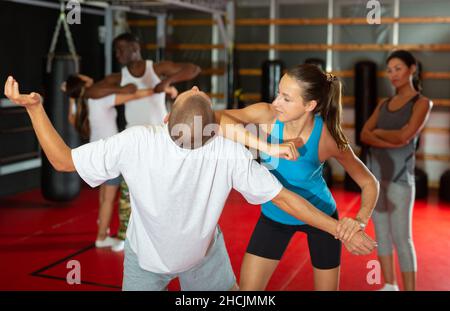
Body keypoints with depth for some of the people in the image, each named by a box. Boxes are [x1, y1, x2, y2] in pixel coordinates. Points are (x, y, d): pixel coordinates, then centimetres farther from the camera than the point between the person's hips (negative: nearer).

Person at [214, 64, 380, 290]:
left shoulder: (327, 138, -27)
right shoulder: (267, 115, -25)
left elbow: (369, 183, -15)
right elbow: (213, 119, -40)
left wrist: (360, 221, -34)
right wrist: (267, 147, -49)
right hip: (275, 214, 1)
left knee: (327, 288, 15)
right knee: (247, 287, 4)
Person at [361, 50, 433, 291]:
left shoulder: (422, 103, -5)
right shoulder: (384, 104, 12)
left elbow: (404, 137, -19)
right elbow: (364, 136, -1)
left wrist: (378, 132, -3)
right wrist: (388, 142, -17)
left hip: (399, 176, -6)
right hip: (374, 173, 6)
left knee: (401, 237, -4)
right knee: (381, 232, 12)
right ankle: (390, 286, 25)